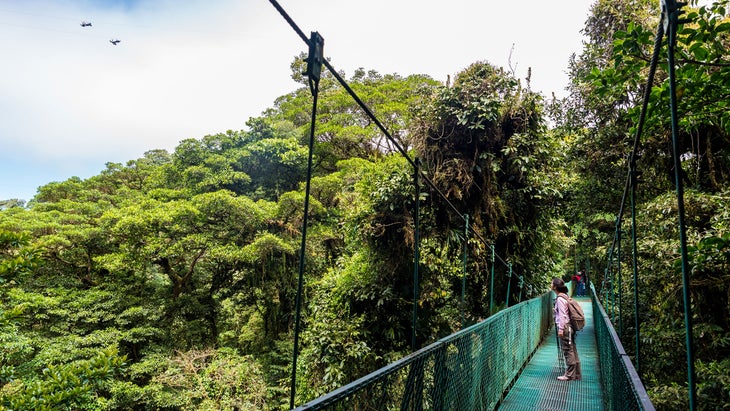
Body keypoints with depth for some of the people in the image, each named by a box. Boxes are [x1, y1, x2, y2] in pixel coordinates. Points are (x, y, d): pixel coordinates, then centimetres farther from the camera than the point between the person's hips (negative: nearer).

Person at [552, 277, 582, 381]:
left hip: (564, 327, -9)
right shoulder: (565, 296, 11)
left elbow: (562, 315, -19)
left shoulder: (560, 299, -16)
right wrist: (556, 310, 23)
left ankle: (569, 375, 5)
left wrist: (561, 329, -17)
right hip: (569, 327, 9)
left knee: (568, 351, -2)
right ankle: (577, 374, 20)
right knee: (572, 350, 13)